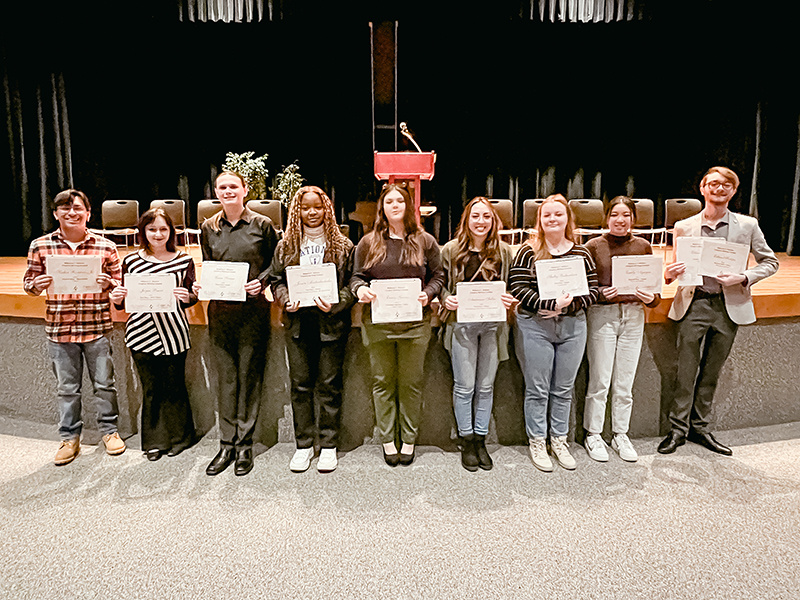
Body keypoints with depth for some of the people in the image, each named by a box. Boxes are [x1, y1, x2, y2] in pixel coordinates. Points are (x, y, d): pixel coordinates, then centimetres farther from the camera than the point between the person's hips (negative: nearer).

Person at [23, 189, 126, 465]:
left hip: (97, 327, -1)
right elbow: (29, 282, 8)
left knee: (104, 383, 10)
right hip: (60, 328, 1)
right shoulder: (40, 246, 1)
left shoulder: (105, 246, -2)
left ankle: (109, 430, 29)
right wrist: (36, 285, -14)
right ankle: (69, 438, 29)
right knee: (67, 387, 12)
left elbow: (119, 283, 5)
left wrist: (108, 283, -17)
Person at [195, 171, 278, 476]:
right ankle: (226, 444, 19)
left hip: (253, 310, -3)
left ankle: (245, 445, 16)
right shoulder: (208, 228, 9)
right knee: (225, 378, 7)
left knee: (249, 376, 4)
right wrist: (200, 285, -2)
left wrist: (261, 281, -12)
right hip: (219, 311, 3)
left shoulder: (262, 225, 0)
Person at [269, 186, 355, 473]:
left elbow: (353, 284, 0)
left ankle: (328, 446, 18)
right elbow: (276, 280, 12)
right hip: (298, 322, 2)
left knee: (329, 385, 4)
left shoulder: (343, 245, 2)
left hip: (332, 323, -2)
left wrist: (335, 304, -16)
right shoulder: (286, 245, 9)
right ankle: (304, 445, 21)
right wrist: (286, 300, -7)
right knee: (300, 384, 7)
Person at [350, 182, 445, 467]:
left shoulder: (425, 241, 6)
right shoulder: (368, 242, 7)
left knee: (411, 383, 7)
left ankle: (409, 440, 21)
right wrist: (360, 288, -12)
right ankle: (387, 440, 21)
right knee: (383, 382, 9)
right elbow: (356, 276, 10)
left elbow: (438, 276, 7)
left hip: (415, 324, 0)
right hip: (378, 323, 1)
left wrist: (428, 294, -12)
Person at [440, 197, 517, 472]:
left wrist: (509, 300, -8)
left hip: (493, 325, 2)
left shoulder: (503, 251, 6)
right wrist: (446, 299, -15)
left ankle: (480, 440, 25)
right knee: (464, 386, 4)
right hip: (462, 323, -2)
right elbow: (441, 282, 5)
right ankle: (466, 442, 20)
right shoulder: (451, 250, 0)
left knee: (486, 386, 10)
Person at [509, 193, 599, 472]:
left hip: (573, 327, 3)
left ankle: (559, 439, 28)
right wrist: (551, 303, -22)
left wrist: (567, 306, -14)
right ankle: (537, 442, 20)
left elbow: (592, 291, 3)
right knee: (537, 389, 4)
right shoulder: (528, 252, -4)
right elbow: (517, 287, -12)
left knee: (564, 389, 13)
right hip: (535, 327, -3)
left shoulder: (581, 254, 7)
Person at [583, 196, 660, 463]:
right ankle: (593, 435, 17)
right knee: (600, 381, 1)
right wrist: (602, 294, -21)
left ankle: (621, 435, 24)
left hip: (634, 316, 3)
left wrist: (651, 298, -10)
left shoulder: (643, 246, 8)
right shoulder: (594, 246, -2)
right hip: (601, 315, -3)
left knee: (625, 382, 9)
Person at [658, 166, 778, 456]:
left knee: (711, 372, 12)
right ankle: (678, 428, 15)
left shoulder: (747, 225, 2)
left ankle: (699, 427, 26)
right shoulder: (684, 227, 2)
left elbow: (770, 262, 8)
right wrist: (670, 273, -17)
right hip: (693, 304, -1)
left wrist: (744, 277, -11)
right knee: (686, 371, 2)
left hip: (729, 307, 1)